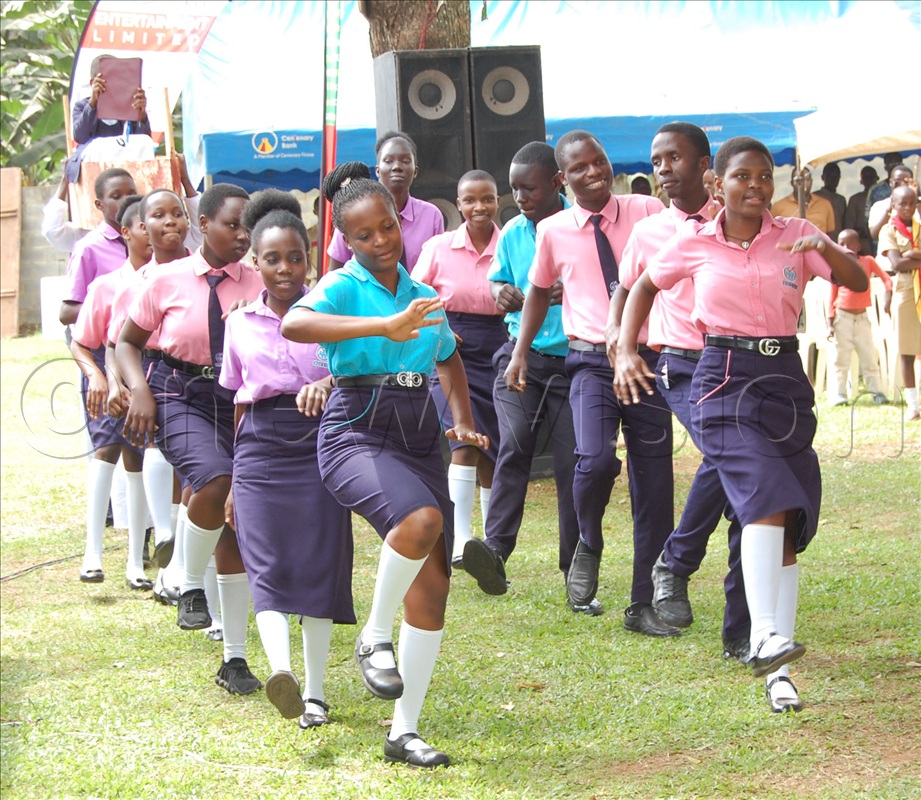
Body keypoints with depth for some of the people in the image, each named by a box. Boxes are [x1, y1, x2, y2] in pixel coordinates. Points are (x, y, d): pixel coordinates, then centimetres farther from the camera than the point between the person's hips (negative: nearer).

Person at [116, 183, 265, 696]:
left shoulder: (259, 284, 2)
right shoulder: (169, 281, -1)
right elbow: (128, 343, 9)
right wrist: (140, 390, -7)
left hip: (239, 402, 3)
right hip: (180, 397, -2)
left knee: (236, 528, 4)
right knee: (216, 480, -32)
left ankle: (235, 658, 14)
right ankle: (191, 586, -6)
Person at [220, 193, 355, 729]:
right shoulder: (241, 324, 12)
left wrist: (327, 384, -30)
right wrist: (234, 479, 18)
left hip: (319, 445, -2)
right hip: (261, 449, 2)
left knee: (319, 563, -2)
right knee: (267, 564, -15)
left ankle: (315, 691, 6)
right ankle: (282, 674, -30)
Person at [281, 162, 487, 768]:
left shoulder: (421, 293, 13)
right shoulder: (343, 287, -6)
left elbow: (448, 358, 32)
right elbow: (294, 324, -29)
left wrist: (463, 420, 16)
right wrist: (383, 326, -37)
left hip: (419, 437, 6)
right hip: (358, 431, -6)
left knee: (433, 583, 0)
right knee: (421, 519, -34)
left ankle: (405, 731, 9)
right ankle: (375, 638, -9)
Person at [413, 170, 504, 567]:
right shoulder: (439, 248, -1)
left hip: (497, 352, 2)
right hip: (452, 351, -2)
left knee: (492, 453, 8)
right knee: (465, 442, -19)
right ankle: (460, 540, -22)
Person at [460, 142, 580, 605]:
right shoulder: (513, 233, 9)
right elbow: (497, 279, 22)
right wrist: (501, 293, -2)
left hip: (573, 362, -2)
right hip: (521, 357, 2)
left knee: (573, 465, 0)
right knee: (514, 443, -18)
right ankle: (495, 550, -29)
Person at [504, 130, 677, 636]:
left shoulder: (646, 212, 2)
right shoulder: (553, 232, 5)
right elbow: (539, 291, 20)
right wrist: (520, 352, 18)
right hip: (592, 362, -1)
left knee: (654, 487, 2)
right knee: (596, 459, -27)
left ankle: (644, 606, 13)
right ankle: (588, 546, 5)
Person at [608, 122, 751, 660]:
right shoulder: (648, 233, 7)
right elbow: (627, 287, 24)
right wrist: (616, 329, 9)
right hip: (681, 368, -2)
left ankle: (742, 632, 6)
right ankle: (676, 563, -8)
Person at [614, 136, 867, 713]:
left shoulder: (795, 235, 5)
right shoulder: (695, 243, 3)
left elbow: (859, 282, -4)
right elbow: (645, 287, 18)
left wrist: (826, 247, -23)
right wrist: (627, 352, 8)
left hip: (786, 380, 3)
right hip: (725, 380, -3)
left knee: (788, 523, 2)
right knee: (765, 495, -26)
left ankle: (777, 669, 7)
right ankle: (767, 638, -32)